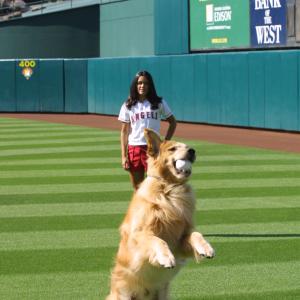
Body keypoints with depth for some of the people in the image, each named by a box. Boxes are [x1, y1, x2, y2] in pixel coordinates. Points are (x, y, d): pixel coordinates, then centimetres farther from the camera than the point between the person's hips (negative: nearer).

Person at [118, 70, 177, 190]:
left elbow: (172, 122, 13)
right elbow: (124, 131, 6)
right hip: (134, 148, 2)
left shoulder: (159, 103, 5)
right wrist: (124, 155, -1)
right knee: (138, 189, 7)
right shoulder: (128, 106, 7)